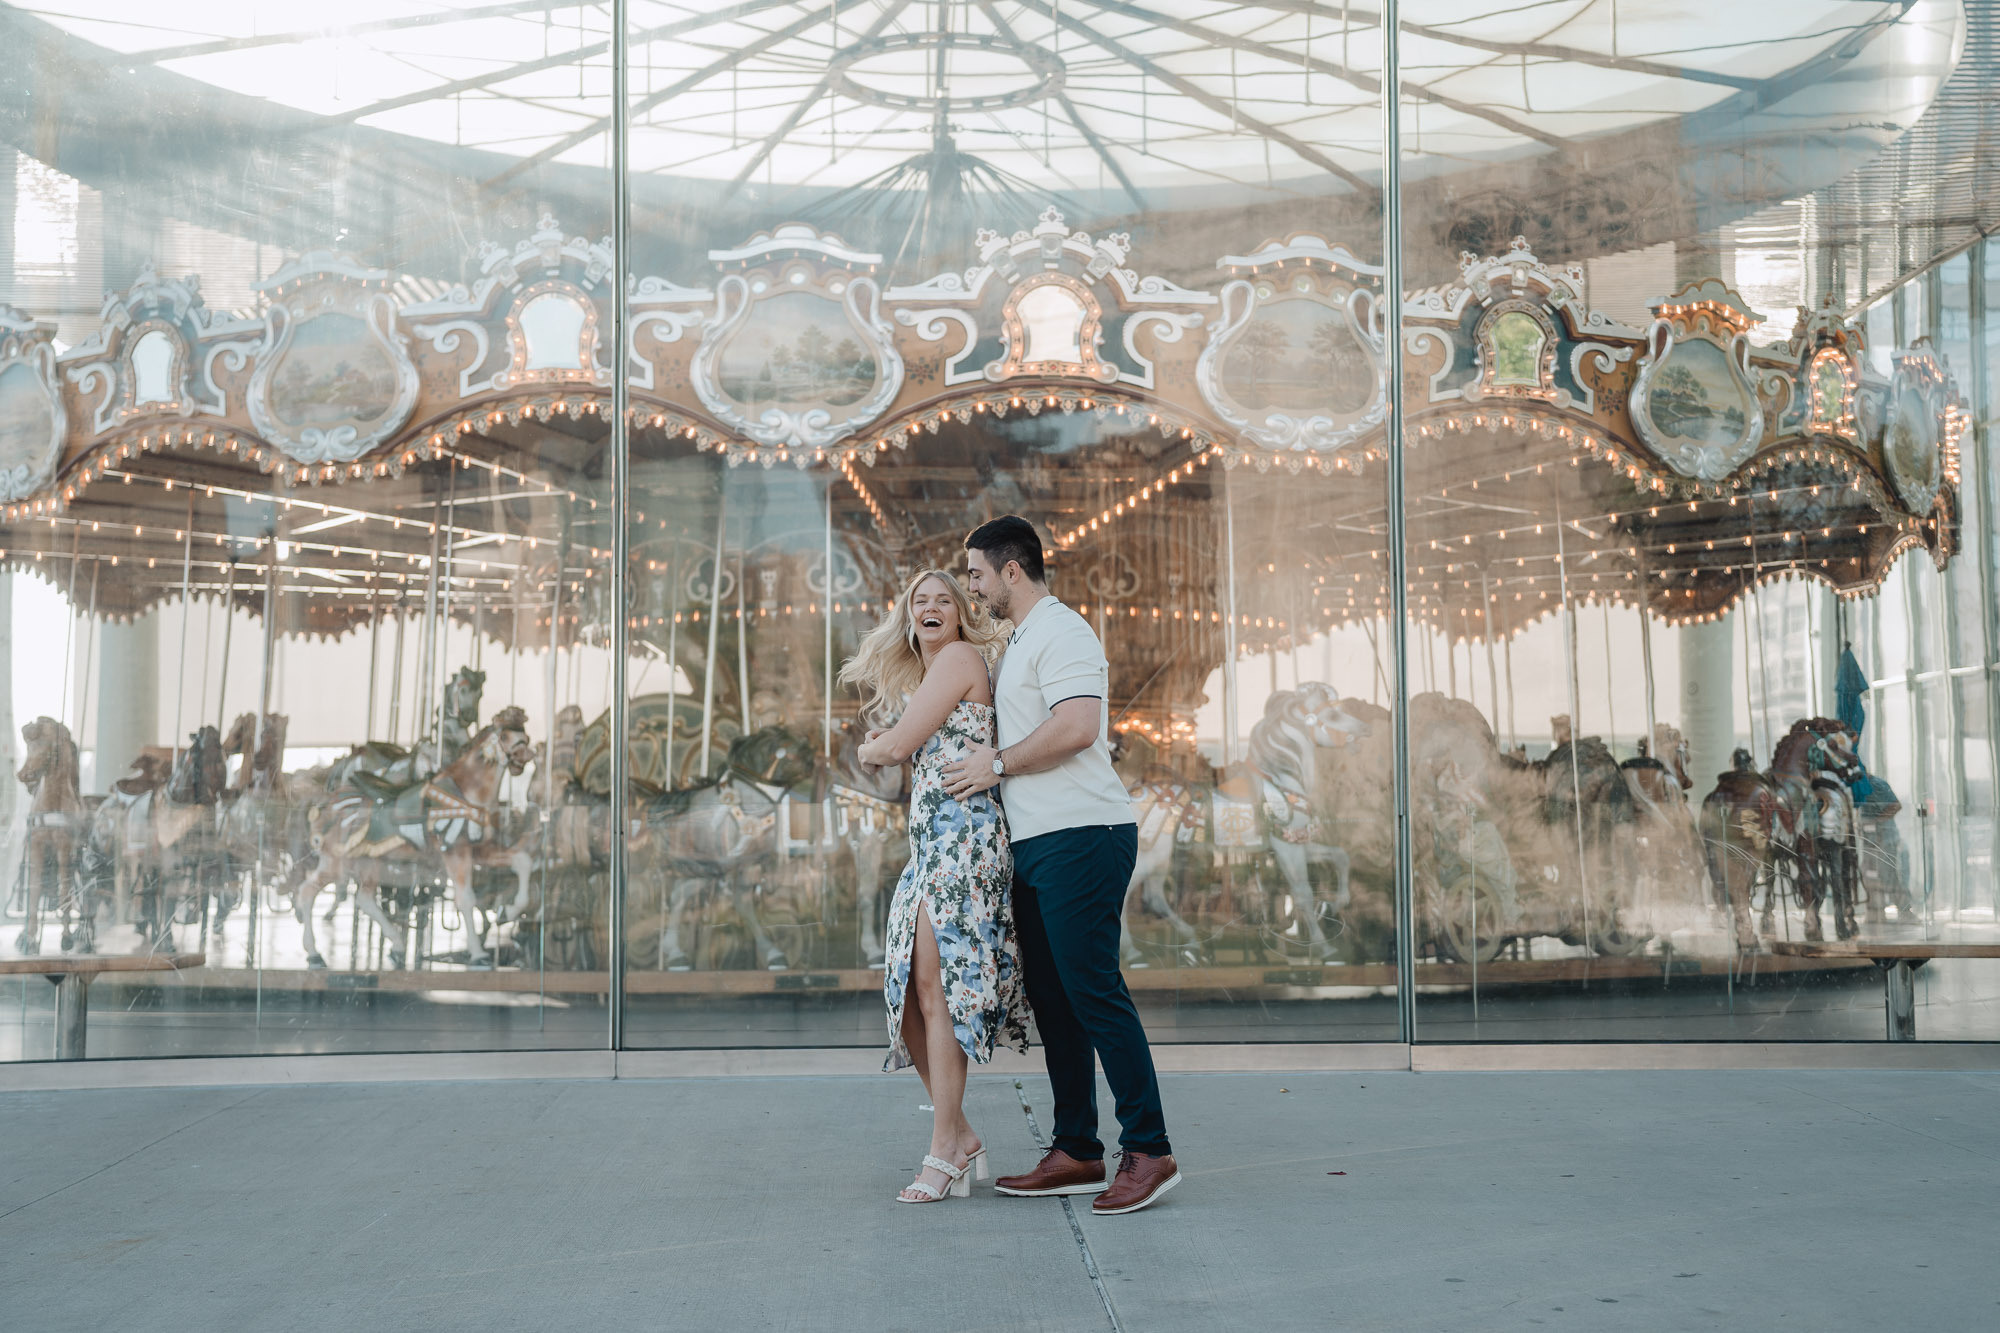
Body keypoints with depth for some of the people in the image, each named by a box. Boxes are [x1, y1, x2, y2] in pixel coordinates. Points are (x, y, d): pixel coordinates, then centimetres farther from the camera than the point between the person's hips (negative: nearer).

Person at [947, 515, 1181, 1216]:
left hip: (1080, 836, -10)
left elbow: (1076, 727, -22)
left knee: (1092, 989, -12)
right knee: (1052, 998, 9)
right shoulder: (1020, 644, 23)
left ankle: (1148, 1149, -8)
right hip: (1037, 843, 10)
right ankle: (1076, 1152, 13)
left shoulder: (1061, 632, -9)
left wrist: (999, 763, -13)